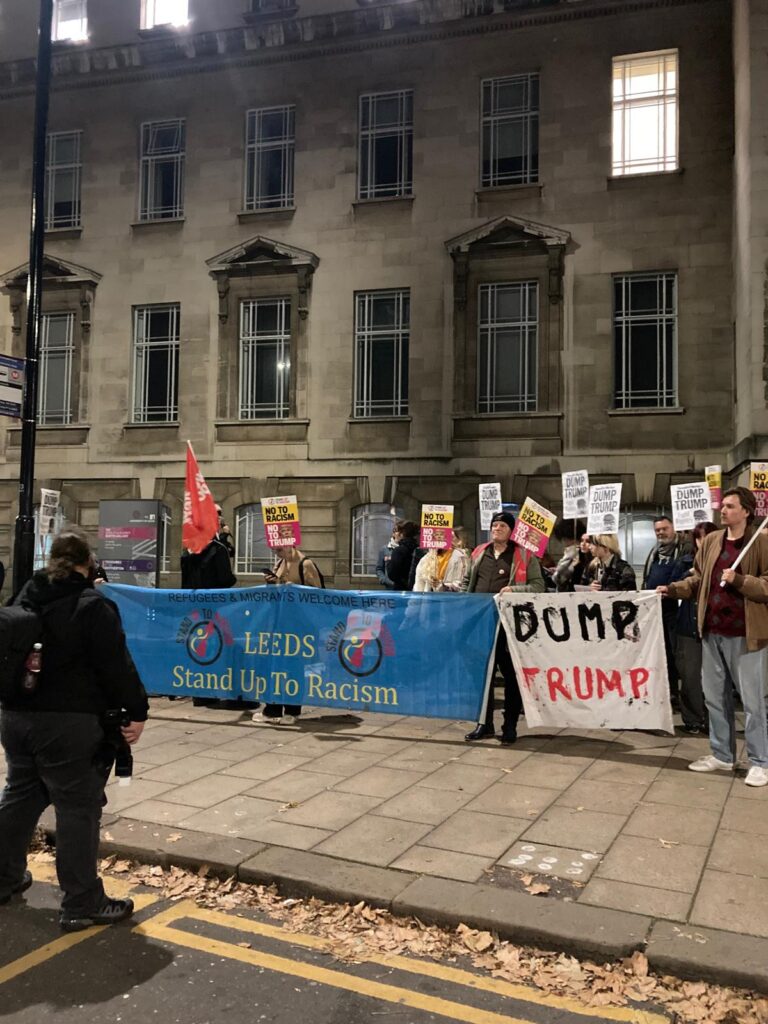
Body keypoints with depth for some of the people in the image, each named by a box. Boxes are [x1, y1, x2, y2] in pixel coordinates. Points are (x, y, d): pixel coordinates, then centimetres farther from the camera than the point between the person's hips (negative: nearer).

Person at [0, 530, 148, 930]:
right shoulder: (92, 605, -13)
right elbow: (117, 666, -16)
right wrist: (136, 711, -9)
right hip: (70, 724, -8)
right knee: (78, 809, -1)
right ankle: (82, 904, 6)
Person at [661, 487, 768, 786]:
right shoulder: (710, 541, 9)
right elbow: (698, 579, 14)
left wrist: (739, 580, -22)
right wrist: (673, 589, 0)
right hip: (713, 631, 6)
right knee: (715, 696, 14)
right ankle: (722, 755, 27)